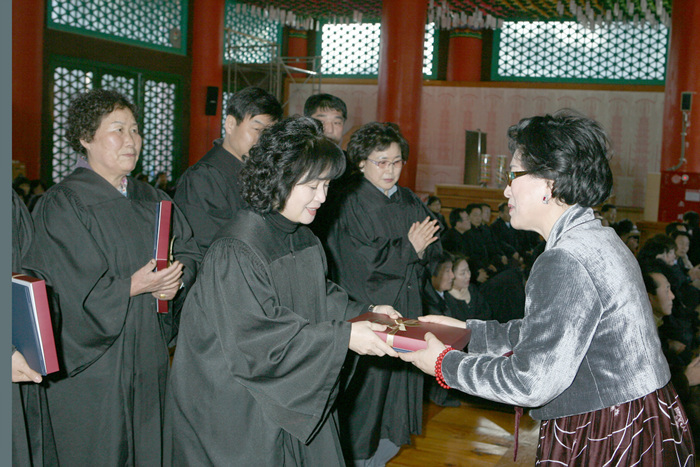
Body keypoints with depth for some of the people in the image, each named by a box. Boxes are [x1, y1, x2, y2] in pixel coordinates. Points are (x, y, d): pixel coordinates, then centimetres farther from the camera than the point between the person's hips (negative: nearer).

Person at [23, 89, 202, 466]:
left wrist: (177, 280, -11)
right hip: (93, 366, -6)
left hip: (149, 358, 6)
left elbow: (190, 252, 9)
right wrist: (134, 286, -23)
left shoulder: (153, 201, 11)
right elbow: (75, 291, -17)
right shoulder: (61, 205, -10)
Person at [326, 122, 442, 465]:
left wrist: (419, 247, -11)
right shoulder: (350, 204, -8)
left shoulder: (411, 203, 13)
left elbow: (433, 247, 11)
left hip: (405, 309, 6)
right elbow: (363, 260, -16)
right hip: (365, 312, -6)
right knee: (366, 383, -3)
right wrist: (408, 249, -8)